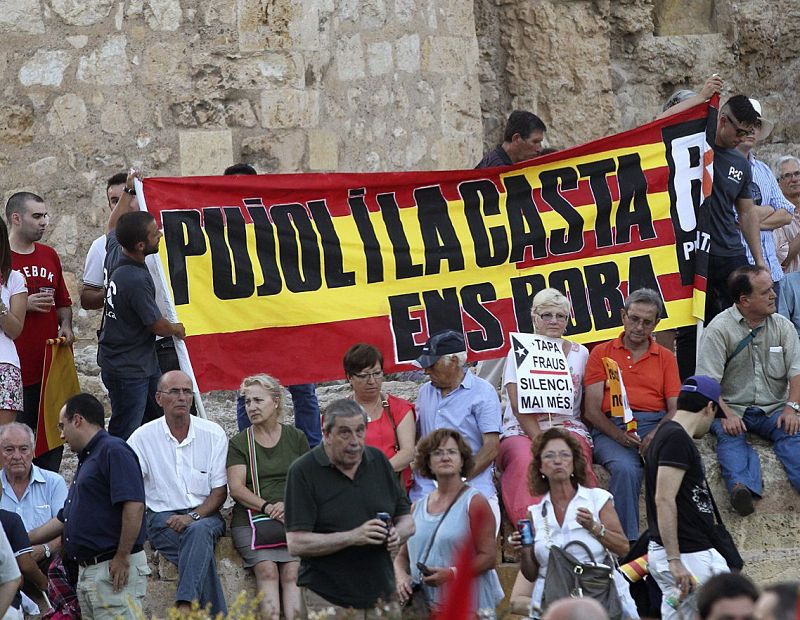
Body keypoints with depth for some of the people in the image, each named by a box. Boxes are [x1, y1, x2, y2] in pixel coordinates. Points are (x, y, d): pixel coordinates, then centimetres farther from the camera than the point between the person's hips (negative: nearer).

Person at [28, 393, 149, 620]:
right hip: (87, 571, 10)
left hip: (115, 569, -10)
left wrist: (122, 557, -20)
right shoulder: (86, 460, 23)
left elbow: (134, 506, -20)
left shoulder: (113, 451, -9)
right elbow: (63, 520, 29)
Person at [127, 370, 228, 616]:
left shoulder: (213, 434, 6)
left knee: (198, 531, -37)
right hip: (162, 517, 0)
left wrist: (193, 517, -13)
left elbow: (220, 491, 4)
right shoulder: (143, 437, 4)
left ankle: (184, 606, -48)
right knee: (201, 549, -31)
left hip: (204, 515, 0)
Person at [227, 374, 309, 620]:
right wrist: (267, 507, -14)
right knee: (267, 569, -27)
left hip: (292, 519, 1)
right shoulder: (239, 443, 12)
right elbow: (236, 488, 1)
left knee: (292, 570, -26)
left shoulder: (296, 438, 16)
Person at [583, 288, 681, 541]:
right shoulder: (602, 354, 17)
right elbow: (592, 410, 7)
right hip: (612, 429, -1)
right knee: (625, 468, -36)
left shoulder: (665, 358, 22)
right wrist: (618, 435, -14)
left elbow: (675, 409, 11)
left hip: (656, 426, 1)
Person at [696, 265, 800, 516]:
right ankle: (742, 487, -59)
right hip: (733, 408, -3)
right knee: (729, 435, -34)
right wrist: (726, 415, -25)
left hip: (773, 409, 3)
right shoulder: (719, 329, -4)